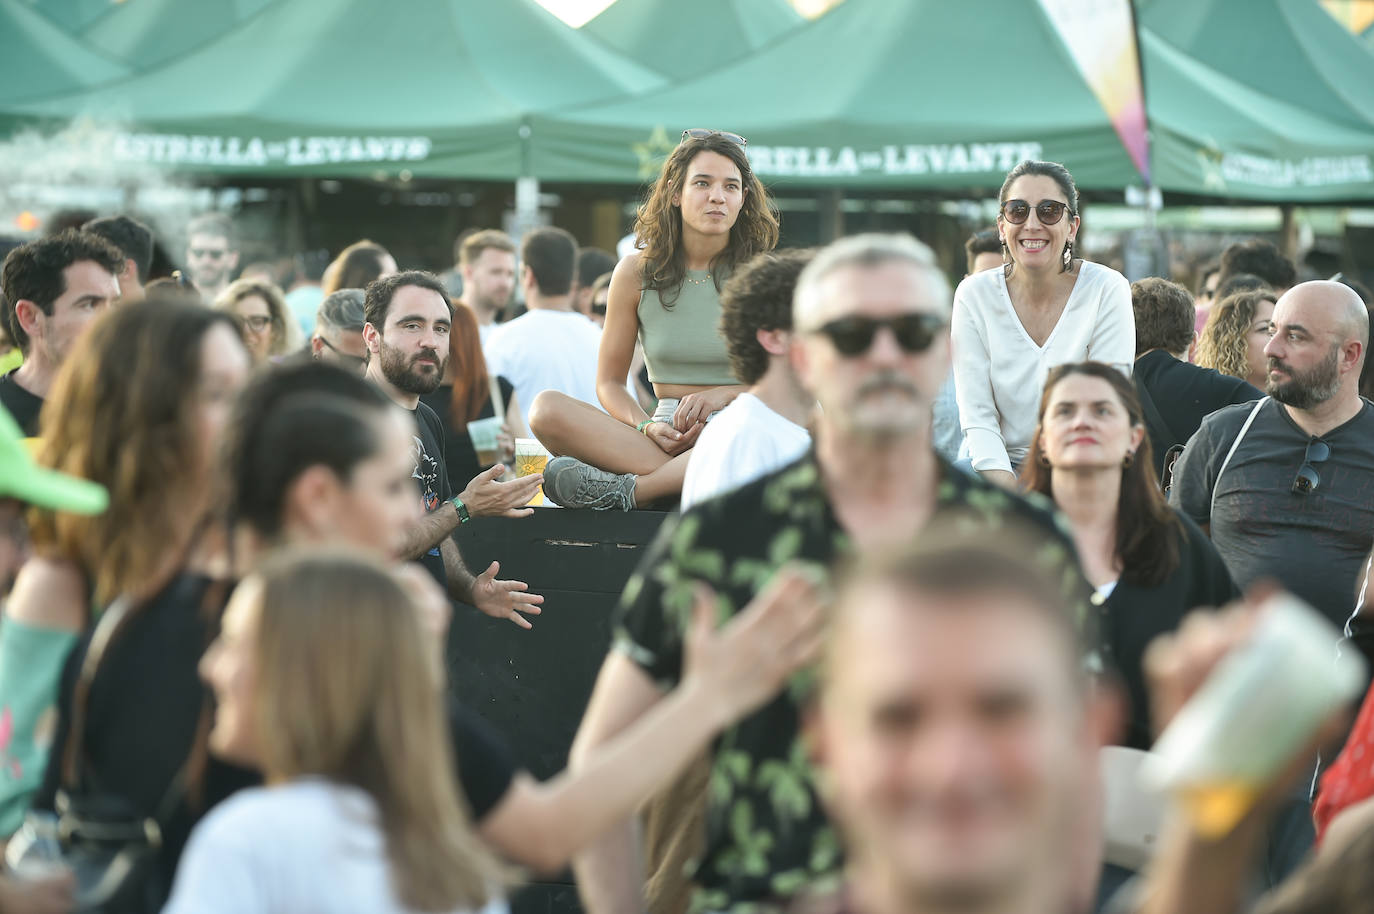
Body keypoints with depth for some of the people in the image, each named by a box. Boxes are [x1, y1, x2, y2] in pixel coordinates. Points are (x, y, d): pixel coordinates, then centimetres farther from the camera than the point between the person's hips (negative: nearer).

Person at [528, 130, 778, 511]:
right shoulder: (637, 272, 6)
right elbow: (609, 382, 10)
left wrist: (723, 394, -12)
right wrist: (648, 429, -11)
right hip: (668, 432, 2)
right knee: (547, 410, -23)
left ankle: (625, 490, -30)